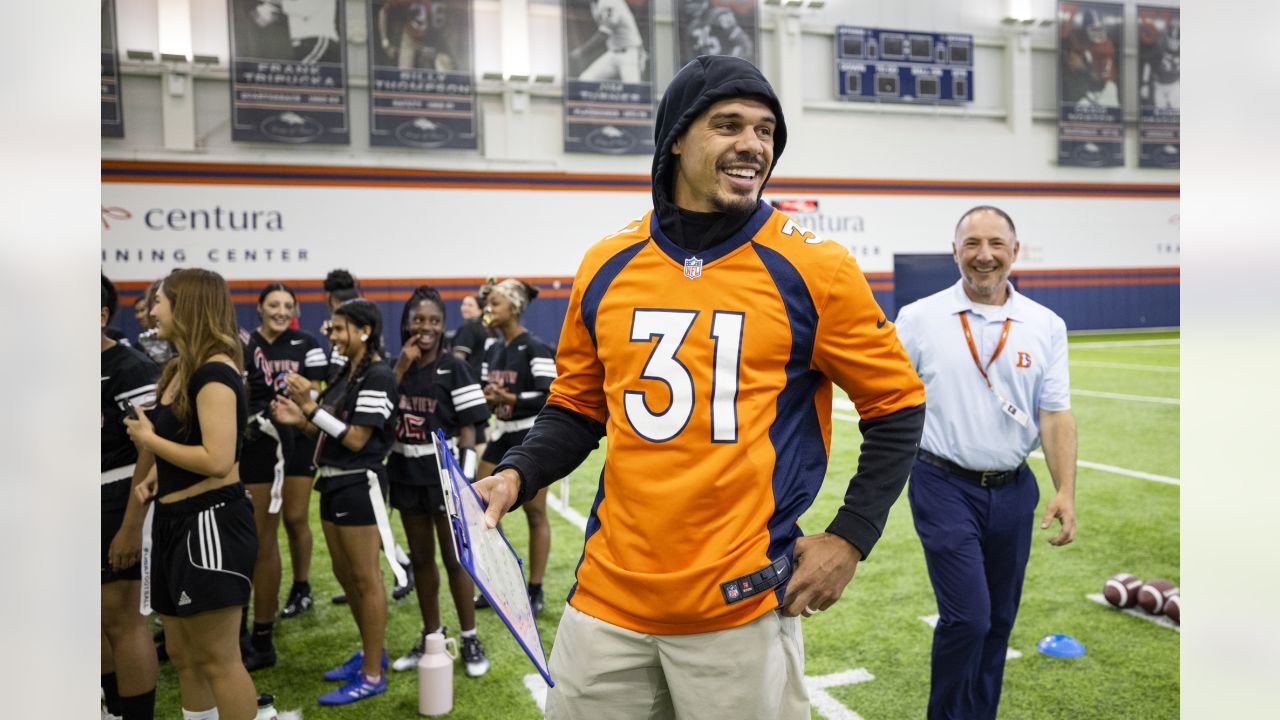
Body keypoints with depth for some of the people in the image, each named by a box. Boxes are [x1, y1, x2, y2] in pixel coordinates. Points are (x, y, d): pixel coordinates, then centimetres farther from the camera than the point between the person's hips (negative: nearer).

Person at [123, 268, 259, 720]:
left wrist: (148, 438, -13)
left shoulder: (214, 371, -18)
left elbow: (217, 460, -26)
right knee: (182, 654, 18)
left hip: (210, 524, -10)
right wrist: (153, 476, 2)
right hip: (173, 520, 10)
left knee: (218, 660, 0)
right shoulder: (180, 370, 12)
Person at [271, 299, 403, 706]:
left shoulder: (378, 377, -16)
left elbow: (356, 439, -19)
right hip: (335, 483, 9)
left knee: (365, 579, 0)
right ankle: (370, 652, 34)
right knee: (344, 575, 18)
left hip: (359, 485, -9)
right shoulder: (347, 374, 12)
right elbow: (333, 431, 13)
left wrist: (310, 406, -20)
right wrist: (298, 420, -2)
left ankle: (372, 675, 11)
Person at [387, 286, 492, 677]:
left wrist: (464, 478, -19)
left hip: (443, 472, -5)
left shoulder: (453, 369, -7)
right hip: (406, 474, 5)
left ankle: (470, 640, 15)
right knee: (421, 559, 13)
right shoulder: (398, 367, 7)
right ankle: (431, 637, 27)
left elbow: (468, 428, -10)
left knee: (454, 558, 2)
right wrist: (401, 368, -10)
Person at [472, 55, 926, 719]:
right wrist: (517, 473, -1)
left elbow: (896, 405, 2)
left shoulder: (812, 270, -5)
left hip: (743, 609, -2)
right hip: (608, 599, 3)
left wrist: (850, 537, -4)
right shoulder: (605, 267, 4)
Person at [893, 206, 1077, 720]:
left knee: (999, 620, 13)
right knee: (968, 616, -8)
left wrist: (1066, 491, -8)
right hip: (945, 488, -3)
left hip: (1013, 490, 4)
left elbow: (1055, 413, 1)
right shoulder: (918, 318, -3)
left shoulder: (1046, 326, 4)